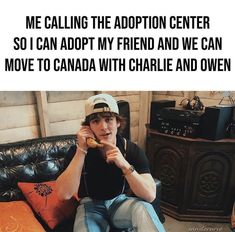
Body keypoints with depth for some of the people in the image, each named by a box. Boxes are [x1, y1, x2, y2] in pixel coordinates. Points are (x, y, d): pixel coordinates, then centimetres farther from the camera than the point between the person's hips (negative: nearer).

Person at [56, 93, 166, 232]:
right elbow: (64, 194, -26)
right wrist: (81, 150, -30)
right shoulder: (77, 150, -14)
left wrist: (124, 164, -37)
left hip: (121, 202, -1)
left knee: (142, 208, -32)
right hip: (91, 206, 2)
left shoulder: (132, 150, -15)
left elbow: (150, 196, -23)